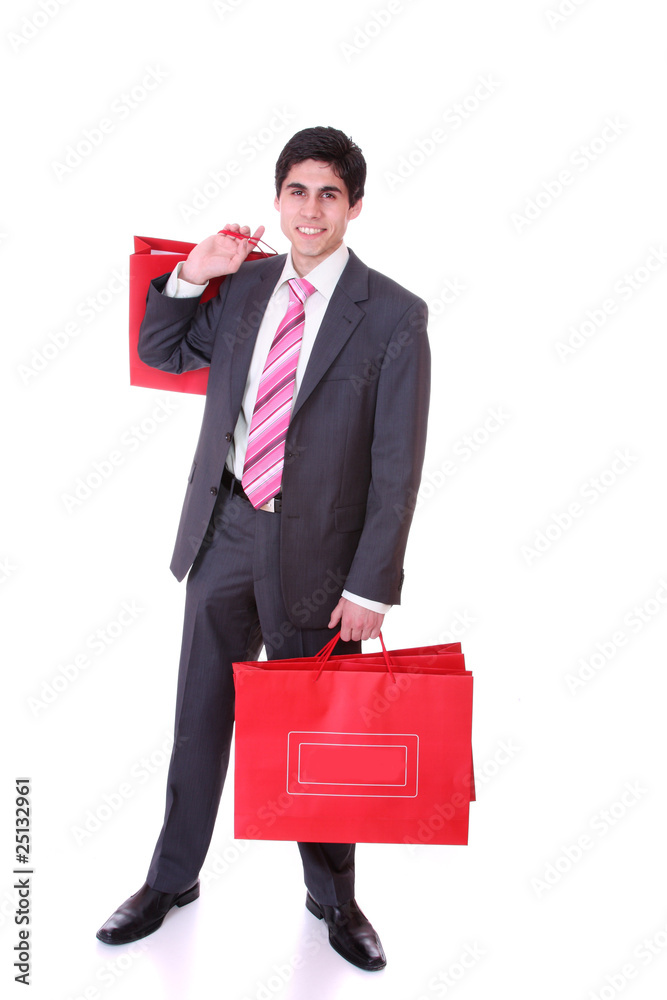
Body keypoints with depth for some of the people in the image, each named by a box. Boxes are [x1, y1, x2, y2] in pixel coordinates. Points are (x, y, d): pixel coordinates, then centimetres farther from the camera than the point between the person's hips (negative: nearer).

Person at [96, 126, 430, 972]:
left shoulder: (393, 316, -8)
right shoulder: (247, 286, 5)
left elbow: (397, 465, -10)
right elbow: (160, 353, 18)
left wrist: (370, 586, -12)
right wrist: (191, 274, 2)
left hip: (314, 546, -4)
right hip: (225, 526, 4)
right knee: (201, 711, 16)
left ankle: (332, 898, 34)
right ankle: (172, 879, 37)